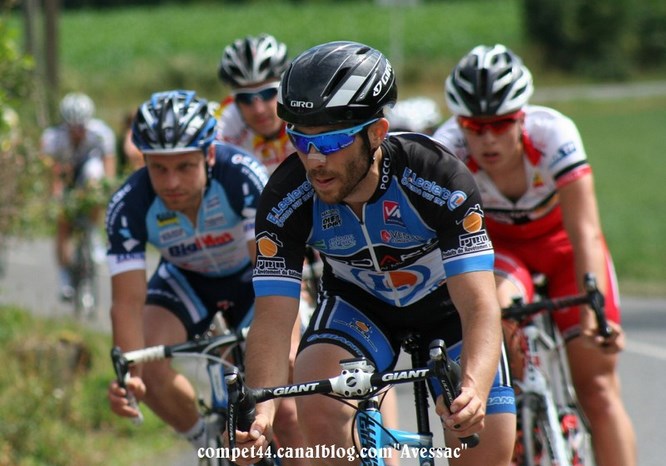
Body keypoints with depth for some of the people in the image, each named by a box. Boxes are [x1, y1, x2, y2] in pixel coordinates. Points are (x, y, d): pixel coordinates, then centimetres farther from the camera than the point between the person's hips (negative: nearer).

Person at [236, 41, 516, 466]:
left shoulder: (438, 178, -35)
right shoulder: (287, 200, -29)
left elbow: (479, 306, -39)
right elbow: (274, 316, -29)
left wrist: (473, 391, -58)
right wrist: (262, 409, -47)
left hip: (447, 300, -1)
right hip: (357, 303, 1)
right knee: (319, 408, -28)